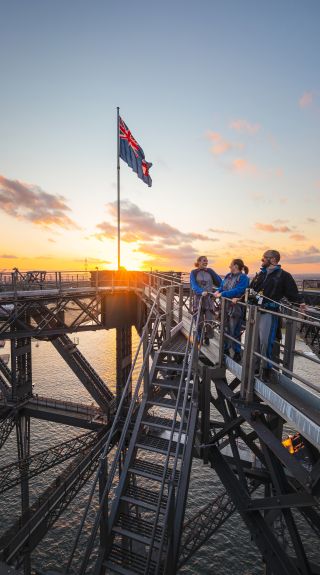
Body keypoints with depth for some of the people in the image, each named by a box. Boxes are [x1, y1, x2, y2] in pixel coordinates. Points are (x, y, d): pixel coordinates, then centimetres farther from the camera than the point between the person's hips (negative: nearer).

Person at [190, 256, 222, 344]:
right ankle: (199, 339, 21)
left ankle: (207, 338, 16)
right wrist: (201, 292, -30)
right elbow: (193, 285, -13)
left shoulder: (210, 271, 8)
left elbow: (219, 282, 6)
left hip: (209, 298, 2)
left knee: (209, 320, -3)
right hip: (198, 298, -1)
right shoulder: (194, 273, 1)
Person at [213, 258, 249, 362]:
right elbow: (222, 286, 11)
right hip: (225, 307, 7)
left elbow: (237, 291, -23)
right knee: (225, 329, 16)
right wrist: (218, 291, -10)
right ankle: (226, 349, 32)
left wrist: (222, 294, -22)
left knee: (234, 332, 1)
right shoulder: (228, 276, 11)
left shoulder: (243, 277, -12)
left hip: (236, 308, -7)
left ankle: (237, 353, 17)